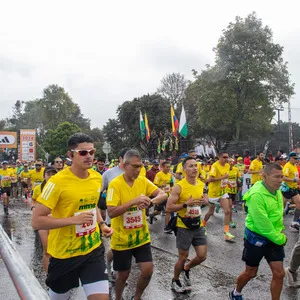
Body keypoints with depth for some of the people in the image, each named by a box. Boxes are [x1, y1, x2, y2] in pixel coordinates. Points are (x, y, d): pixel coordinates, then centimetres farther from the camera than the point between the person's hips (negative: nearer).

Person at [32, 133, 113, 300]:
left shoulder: (97, 178, -1)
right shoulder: (58, 182, -20)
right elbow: (37, 221, -20)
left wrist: (102, 224, 3)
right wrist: (73, 219, -27)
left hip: (93, 249, 4)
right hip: (65, 254, -3)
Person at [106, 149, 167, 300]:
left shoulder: (143, 181, -4)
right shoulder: (115, 184, -19)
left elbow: (163, 194, -9)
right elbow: (111, 212, -25)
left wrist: (151, 201, -30)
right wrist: (133, 201, -35)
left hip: (141, 236, 4)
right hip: (122, 239, -4)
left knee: (148, 270, 1)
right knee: (123, 275, 11)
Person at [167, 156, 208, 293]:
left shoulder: (201, 184, 0)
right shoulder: (179, 187, -19)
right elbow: (169, 207, -19)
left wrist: (204, 200, -4)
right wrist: (186, 204, -28)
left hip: (198, 225, 6)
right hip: (184, 227, -5)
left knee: (202, 256, 7)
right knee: (183, 257, 7)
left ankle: (186, 269, 38)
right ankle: (175, 280, 34)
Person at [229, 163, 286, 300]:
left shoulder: (277, 191, -1)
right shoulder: (257, 194, -27)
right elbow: (263, 225, -26)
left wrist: (280, 234, 5)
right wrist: (280, 239, -15)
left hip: (274, 238, 6)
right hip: (256, 238, -6)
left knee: (279, 274, 5)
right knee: (251, 273, 11)